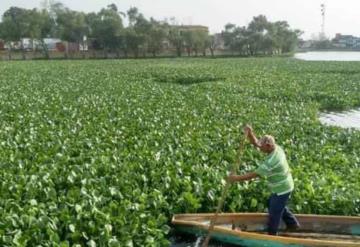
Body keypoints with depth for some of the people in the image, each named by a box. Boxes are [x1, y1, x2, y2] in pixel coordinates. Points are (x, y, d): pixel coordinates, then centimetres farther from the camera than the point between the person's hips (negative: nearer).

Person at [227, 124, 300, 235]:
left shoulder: (271, 161, -35)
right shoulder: (277, 148, -9)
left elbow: (254, 175, -29)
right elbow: (255, 143, -6)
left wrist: (236, 178, -23)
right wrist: (250, 133, -24)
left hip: (281, 190, -9)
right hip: (284, 186, 9)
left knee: (274, 213, 10)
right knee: (272, 204, 29)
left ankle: (272, 235, 31)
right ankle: (293, 224, 40)